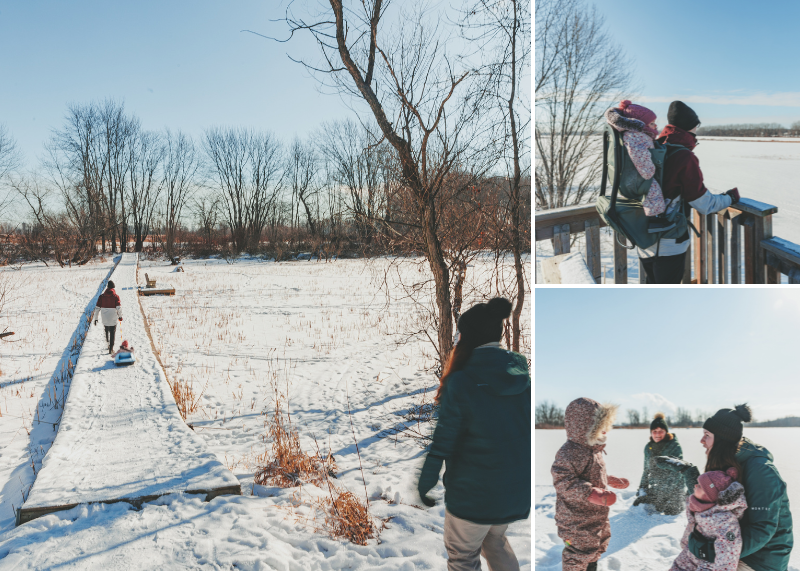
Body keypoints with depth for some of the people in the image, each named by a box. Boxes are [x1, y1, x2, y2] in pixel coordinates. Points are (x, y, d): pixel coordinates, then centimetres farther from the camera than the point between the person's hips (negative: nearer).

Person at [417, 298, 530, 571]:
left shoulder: (460, 383, -19)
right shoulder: (523, 376, -4)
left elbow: (442, 443, -16)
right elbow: (527, 433, 3)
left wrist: (423, 486, -4)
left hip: (472, 493, -5)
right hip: (518, 493, 5)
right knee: (495, 540, 31)